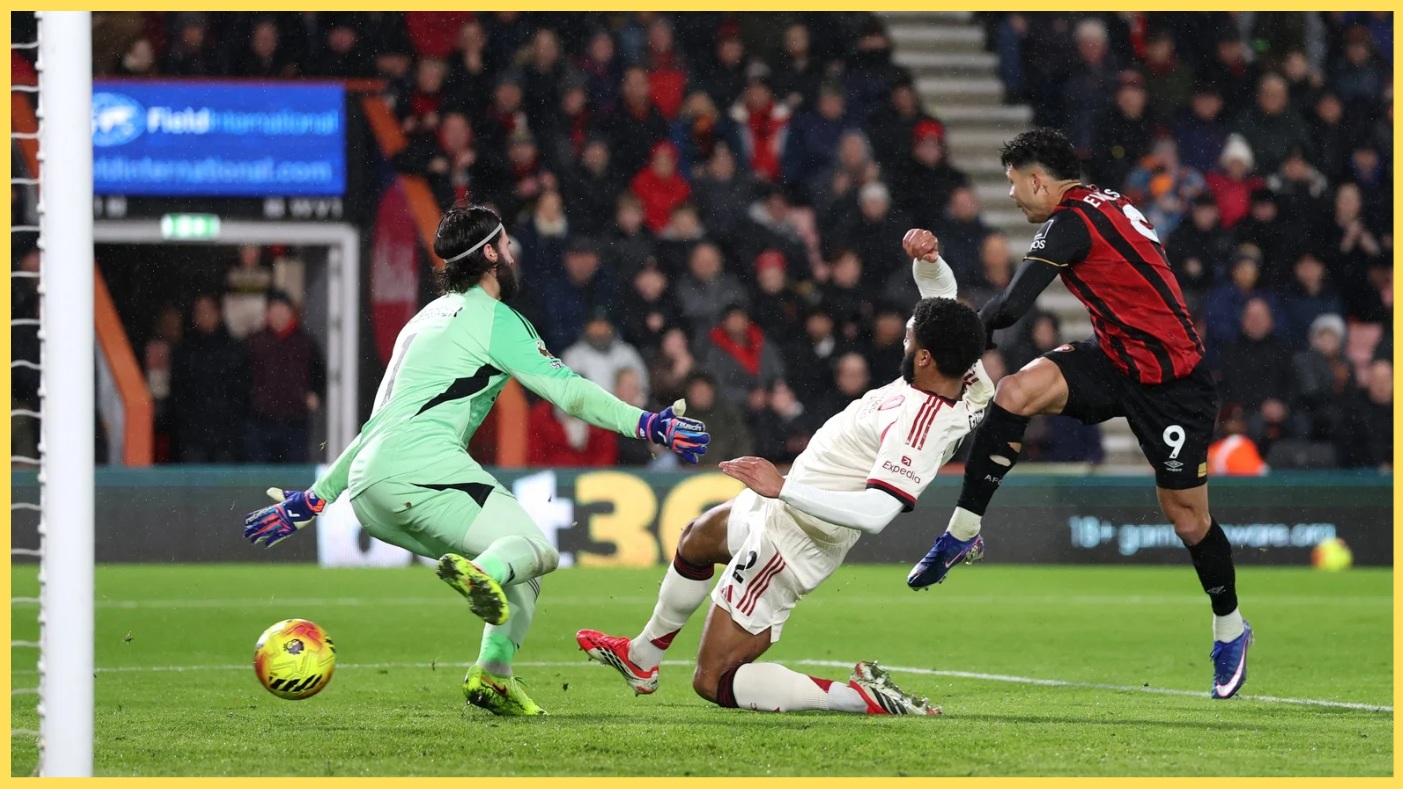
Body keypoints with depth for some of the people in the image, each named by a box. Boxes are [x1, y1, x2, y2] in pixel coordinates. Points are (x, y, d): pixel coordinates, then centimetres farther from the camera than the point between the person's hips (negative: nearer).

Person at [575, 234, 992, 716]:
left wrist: (785, 489, -41)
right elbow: (940, 289, 5)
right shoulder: (963, 378, -10)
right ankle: (642, 657, 59)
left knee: (713, 682, -5)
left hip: (791, 543, -11)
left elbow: (875, 513, -44)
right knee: (696, 540, 37)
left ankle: (862, 697, -12)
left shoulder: (918, 425, -36)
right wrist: (927, 259, -17)